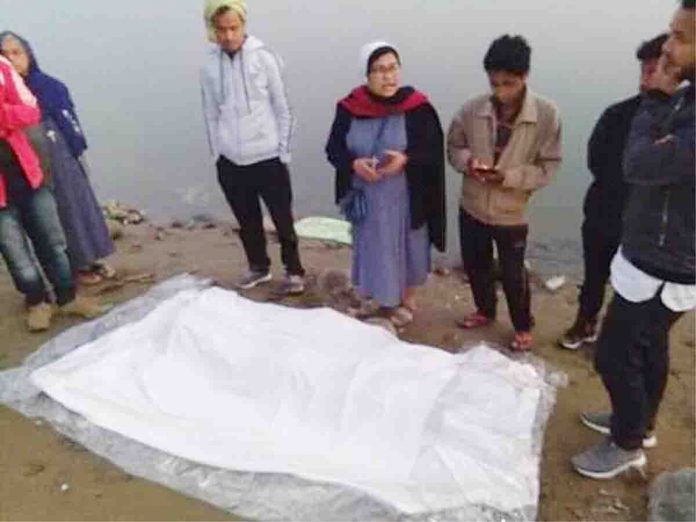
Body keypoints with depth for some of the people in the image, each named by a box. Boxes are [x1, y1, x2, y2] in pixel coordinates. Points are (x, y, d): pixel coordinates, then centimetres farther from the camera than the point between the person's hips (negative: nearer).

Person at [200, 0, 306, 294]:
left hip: (267, 157, -3)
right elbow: (211, 115, 8)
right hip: (230, 162, 3)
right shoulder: (209, 66, 1)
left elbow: (282, 109, -2)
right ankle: (259, 266, 35)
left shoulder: (264, 58, -6)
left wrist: (283, 152, -2)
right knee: (247, 221, 15)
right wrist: (217, 154, 8)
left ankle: (294, 270, 25)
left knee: (282, 219, 7)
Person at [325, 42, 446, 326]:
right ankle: (385, 299, 38)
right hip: (367, 198, 2)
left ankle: (406, 297, 40)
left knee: (405, 249, 14)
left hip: (405, 198, -1)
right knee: (374, 249, 15)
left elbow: (434, 152, -9)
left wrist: (405, 159, -27)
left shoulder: (418, 108, -13)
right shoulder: (349, 108, -8)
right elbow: (333, 149, -1)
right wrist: (354, 163, -21)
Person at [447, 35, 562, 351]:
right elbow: (453, 146, 3)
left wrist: (509, 177, -26)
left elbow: (549, 166, -12)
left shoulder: (547, 114, -16)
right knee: (475, 266, 20)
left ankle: (523, 328, 36)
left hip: (512, 213, -3)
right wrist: (467, 161, -19)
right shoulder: (472, 109, -10)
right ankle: (485, 311, 47)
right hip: (472, 207, 3)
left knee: (513, 275, 11)